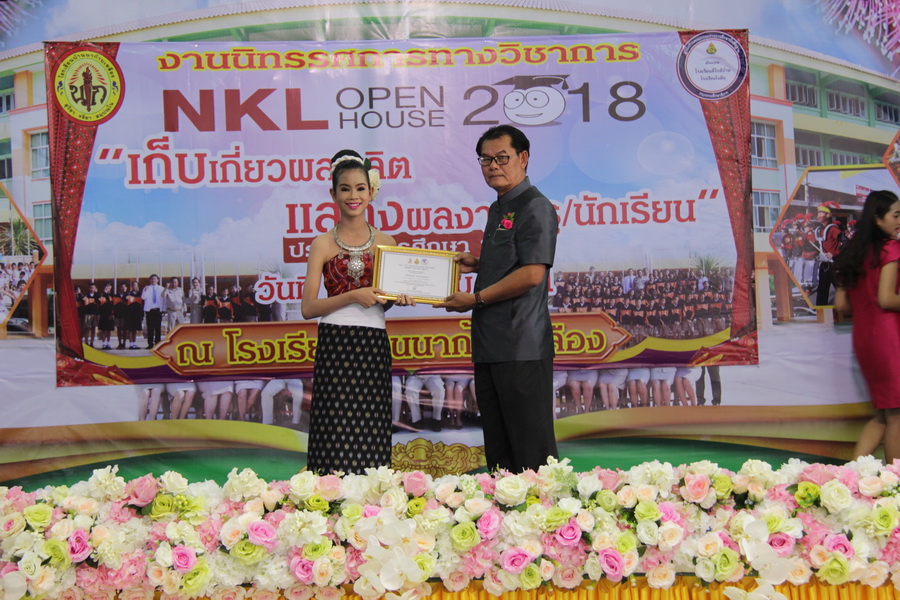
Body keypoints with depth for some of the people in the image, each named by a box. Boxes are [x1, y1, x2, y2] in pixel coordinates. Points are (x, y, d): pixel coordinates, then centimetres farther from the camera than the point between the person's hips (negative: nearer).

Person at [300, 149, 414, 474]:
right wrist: (352, 296, -14)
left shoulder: (385, 242, 12)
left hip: (374, 346, 3)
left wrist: (398, 298, 0)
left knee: (372, 438, 3)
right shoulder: (323, 244, 3)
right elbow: (308, 308, -3)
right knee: (337, 436, -4)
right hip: (335, 346, -2)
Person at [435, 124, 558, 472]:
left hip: (522, 348, -10)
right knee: (498, 450, 15)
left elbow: (531, 274, -19)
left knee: (531, 450, -2)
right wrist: (476, 265, 12)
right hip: (490, 344, 10)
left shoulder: (535, 207, -10)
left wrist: (475, 299, -12)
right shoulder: (498, 209, 19)